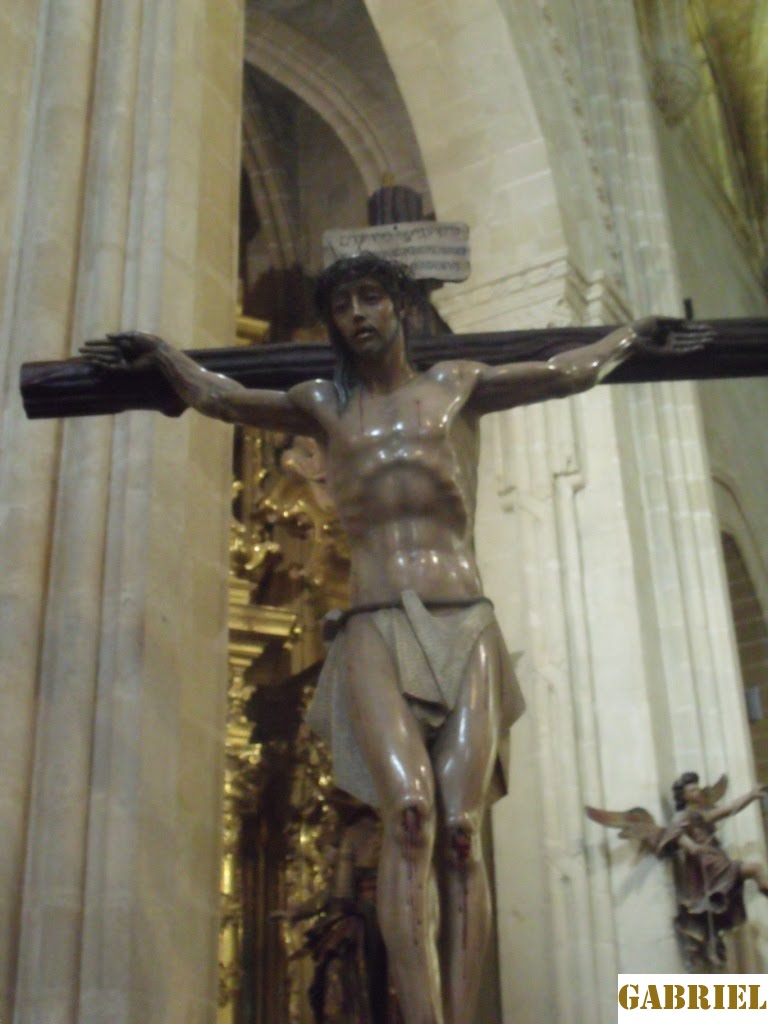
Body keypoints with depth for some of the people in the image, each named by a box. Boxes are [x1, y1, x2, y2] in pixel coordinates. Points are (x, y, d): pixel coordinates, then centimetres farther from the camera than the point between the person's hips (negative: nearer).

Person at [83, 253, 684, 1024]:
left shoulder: (457, 386, 18)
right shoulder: (324, 407, 20)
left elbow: (572, 373, 30)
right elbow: (216, 396, 30)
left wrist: (633, 334, 43)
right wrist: (157, 352, 42)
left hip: (464, 627, 1)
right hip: (375, 634, 0)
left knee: (459, 829, -14)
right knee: (408, 811, -23)